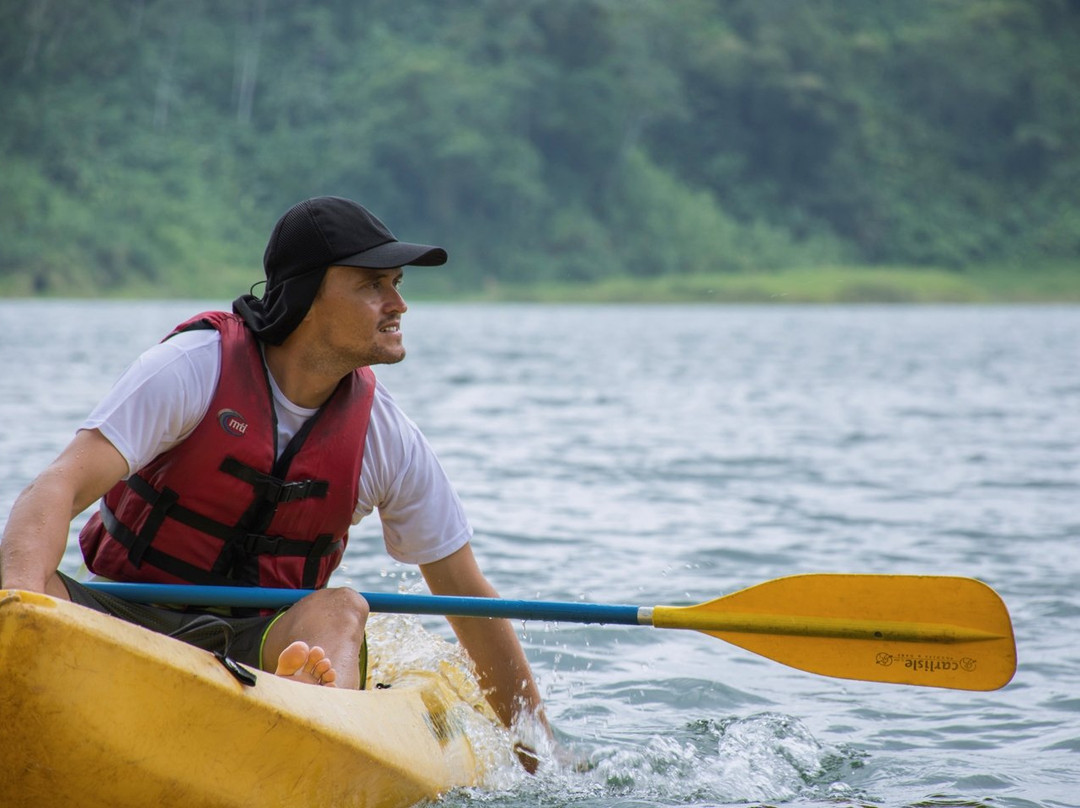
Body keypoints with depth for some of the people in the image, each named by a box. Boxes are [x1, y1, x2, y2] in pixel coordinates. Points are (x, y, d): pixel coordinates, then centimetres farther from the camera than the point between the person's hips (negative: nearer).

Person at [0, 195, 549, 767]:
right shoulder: (193, 366, -10)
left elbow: (469, 598, 10)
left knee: (338, 611, -32)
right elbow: (60, 489, -21)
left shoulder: (389, 441, 1)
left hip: (262, 644, 1)